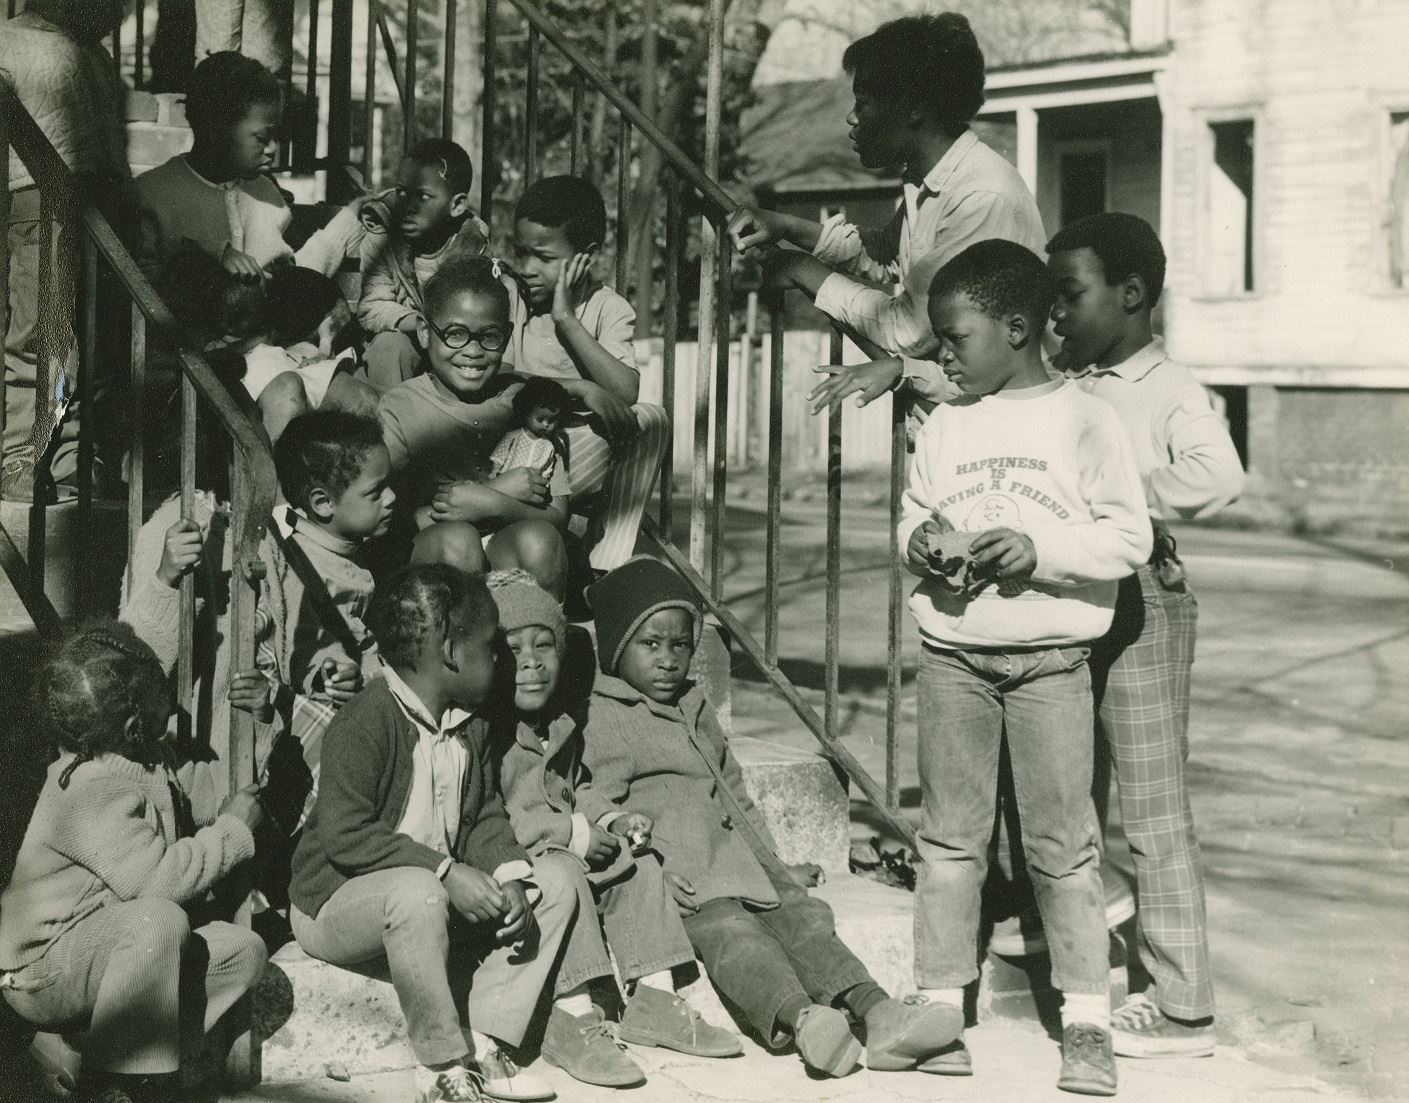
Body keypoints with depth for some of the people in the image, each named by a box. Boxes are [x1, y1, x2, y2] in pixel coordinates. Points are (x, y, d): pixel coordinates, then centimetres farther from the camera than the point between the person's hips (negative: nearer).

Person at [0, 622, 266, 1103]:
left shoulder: (144, 763, 4)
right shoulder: (91, 791, -25)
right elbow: (156, 880, -35)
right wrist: (234, 828, -21)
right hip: (41, 970, -9)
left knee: (243, 951, -4)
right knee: (158, 919, -36)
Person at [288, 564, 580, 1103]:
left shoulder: (472, 724, 8)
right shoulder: (365, 723, -20)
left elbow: (486, 817, 9)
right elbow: (345, 834, -26)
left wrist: (510, 877, -12)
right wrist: (445, 871, -30)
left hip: (440, 895, 8)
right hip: (334, 903, -8)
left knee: (553, 885, -2)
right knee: (416, 893, -40)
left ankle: (489, 1047, -8)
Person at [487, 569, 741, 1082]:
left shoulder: (561, 723, 13)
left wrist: (611, 819, 4)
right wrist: (569, 832, -23)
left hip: (571, 849, 9)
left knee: (636, 861, -2)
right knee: (562, 873, -33)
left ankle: (653, 1000, 1)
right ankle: (572, 1016, -32)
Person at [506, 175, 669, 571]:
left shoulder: (610, 309, -1)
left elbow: (625, 393, -18)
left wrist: (566, 319, -17)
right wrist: (581, 390, -23)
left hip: (585, 463, 2)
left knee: (651, 419, -22)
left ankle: (605, 571, -20)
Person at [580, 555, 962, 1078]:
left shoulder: (695, 708, 31)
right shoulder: (599, 718, 5)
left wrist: (772, 858, 21)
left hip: (733, 853, 7)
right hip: (669, 871, -7)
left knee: (799, 912, -20)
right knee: (728, 927, -33)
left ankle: (878, 1013, -41)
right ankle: (797, 1016, -61)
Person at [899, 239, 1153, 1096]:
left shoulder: (1084, 420, -3)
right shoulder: (945, 425, 9)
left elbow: (1130, 537, -5)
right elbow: (912, 513, 18)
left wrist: (1041, 551, -17)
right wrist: (919, 539, -4)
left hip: (1051, 662, -4)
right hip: (954, 656, 4)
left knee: (1064, 844, 0)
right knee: (950, 838, 7)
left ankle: (1087, 1023, 6)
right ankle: (941, 1004, 15)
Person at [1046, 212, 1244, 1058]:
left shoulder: (1171, 391, -13)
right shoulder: (1066, 392, 8)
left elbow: (1217, 476, -32)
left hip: (1142, 603, -8)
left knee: (1155, 814, -2)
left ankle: (1183, 1011, 6)